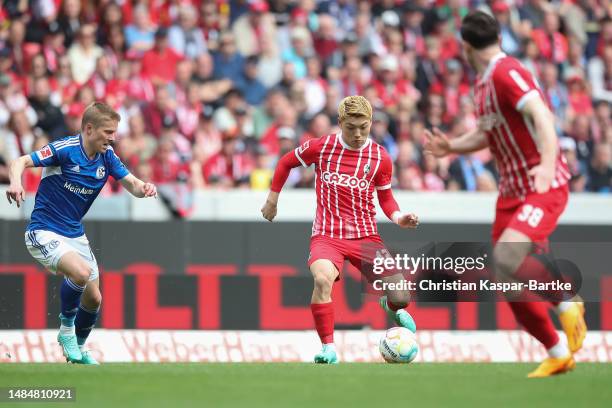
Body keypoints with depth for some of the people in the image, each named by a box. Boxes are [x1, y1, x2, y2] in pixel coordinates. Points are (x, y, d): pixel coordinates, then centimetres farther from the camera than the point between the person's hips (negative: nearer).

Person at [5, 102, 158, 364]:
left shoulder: (107, 157, -1)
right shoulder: (65, 149, -20)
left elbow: (132, 185, 1)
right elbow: (20, 162, -23)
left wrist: (144, 188, -22)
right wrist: (15, 183, -44)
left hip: (74, 234, 7)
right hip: (44, 232, -7)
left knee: (93, 298, 11)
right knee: (81, 272, -31)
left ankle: (78, 350, 36)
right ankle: (66, 328, -7)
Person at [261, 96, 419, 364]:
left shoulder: (380, 158, 1)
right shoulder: (320, 147, -3)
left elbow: (385, 198, 13)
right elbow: (286, 162, 15)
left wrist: (398, 218, -7)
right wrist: (272, 199, 17)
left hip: (366, 236, 2)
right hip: (326, 236, -2)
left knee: (401, 297, -7)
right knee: (322, 279, -35)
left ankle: (391, 307, 35)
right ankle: (328, 349, -23)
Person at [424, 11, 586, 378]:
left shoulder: (506, 73, -16)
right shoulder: (484, 83, 12)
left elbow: (542, 116, -28)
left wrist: (547, 165, -43)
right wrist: (451, 146, 10)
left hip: (544, 187, -9)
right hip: (512, 191, 9)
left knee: (507, 257, -30)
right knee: (514, 286, 5)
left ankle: (566, 304, -8)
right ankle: (558, 354, 19)